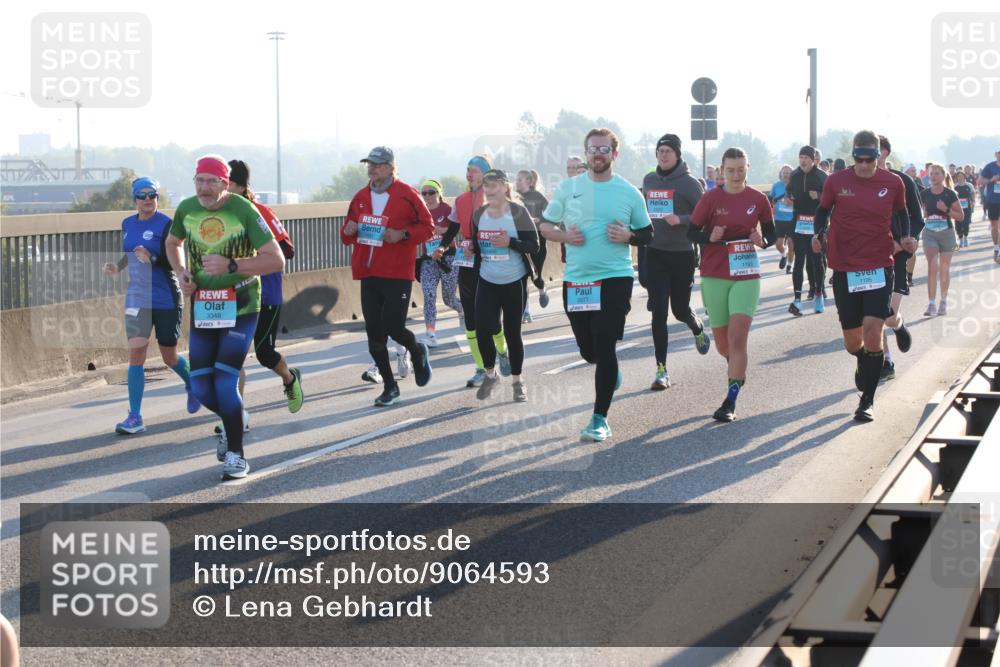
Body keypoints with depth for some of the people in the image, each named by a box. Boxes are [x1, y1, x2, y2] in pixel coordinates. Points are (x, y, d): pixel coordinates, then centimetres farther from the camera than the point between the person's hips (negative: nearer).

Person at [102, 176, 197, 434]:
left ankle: (192, 386, 43)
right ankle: (135, 417, -7)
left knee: (169, 357, 9)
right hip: (137, 298, 4)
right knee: (136, 353, -8)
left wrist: (151, 258, -32)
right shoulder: (127, 224, 7)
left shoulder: (166, 224, -10)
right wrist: (116, 267, 3)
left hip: (167, 300, -4)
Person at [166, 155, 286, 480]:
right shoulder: (186, 209, 1)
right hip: (202, 306, 5)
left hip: (240, 307, -5)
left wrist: (231, 265, -26)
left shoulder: (244, 211, -14)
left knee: (225, 382, -13)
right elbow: (173, 242, 22)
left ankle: (236, 454, 3)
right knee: (201, 386, 4)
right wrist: (181, 273, 2)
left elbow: (277, 260, -16)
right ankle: (233, 424, 35)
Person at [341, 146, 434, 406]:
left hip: (398, 274, -5)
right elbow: (347, 235, 20)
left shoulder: (407, 194, -5)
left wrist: (403, 234, -18)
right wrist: (348, 232, -4)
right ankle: (389, 386, 16)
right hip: (369, 275, 5)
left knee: (393, 327, -11)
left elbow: (427, 227, -2)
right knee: (374, 333, 3)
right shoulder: (360, 197, 11)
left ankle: (418, 353, 24)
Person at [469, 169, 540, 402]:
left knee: (512, 332, 5)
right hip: (487, 282, 3)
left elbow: (534, 246, -11)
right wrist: (470, 250, -3)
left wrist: (510, 243, -25)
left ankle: (517, 381, 21)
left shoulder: (518, 212, -9)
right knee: (483, 330, -9)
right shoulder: (479, 214, 5)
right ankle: (490, 374, 15)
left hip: (514, 282, -3)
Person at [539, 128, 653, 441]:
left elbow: (648, 233, 10)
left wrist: (629, 236, -11)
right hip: (575, 279, 3)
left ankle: (600, 418, -3)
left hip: (615, 278, -3)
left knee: (605, 348, -10)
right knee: (588, 350, 13)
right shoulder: (568, 188, 5)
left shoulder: (629, 192, 2)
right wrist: (564, 235, -8)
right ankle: (611, 370, 49)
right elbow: (545, 225, 12)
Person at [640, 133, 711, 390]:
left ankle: (698, 329, 48)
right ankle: (661, 370, -1)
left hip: (682, 254, -3)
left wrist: (680, 220, -25)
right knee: (658, 312, -5)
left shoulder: (689, 183, -8)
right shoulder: (649, 180, 6)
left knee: (680, 309, 11)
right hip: (655, 253, 3)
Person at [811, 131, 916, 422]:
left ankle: (867, 401, -4)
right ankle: (864, 363, 46)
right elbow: (823, 210, 13)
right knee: (852, 342, 7)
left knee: (872, 329, -17)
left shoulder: (893, 183, -1)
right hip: (844, 268, 1)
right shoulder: (835, 182, -2)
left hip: (879, 267, -1)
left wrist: (904, 237, -1)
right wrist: (820, 233, -6)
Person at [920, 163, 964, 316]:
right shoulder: (924, 194, -1)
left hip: (947, 234, -1)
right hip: (929, 233, 1)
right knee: (932, 267, -10)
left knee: (944, 269, 9)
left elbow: (961, 216, -5)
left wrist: (947, 210, -19)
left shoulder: (950, 194, -7)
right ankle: (931, 304, -11)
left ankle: (944, 302, 23)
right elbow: (921, 213, 14)